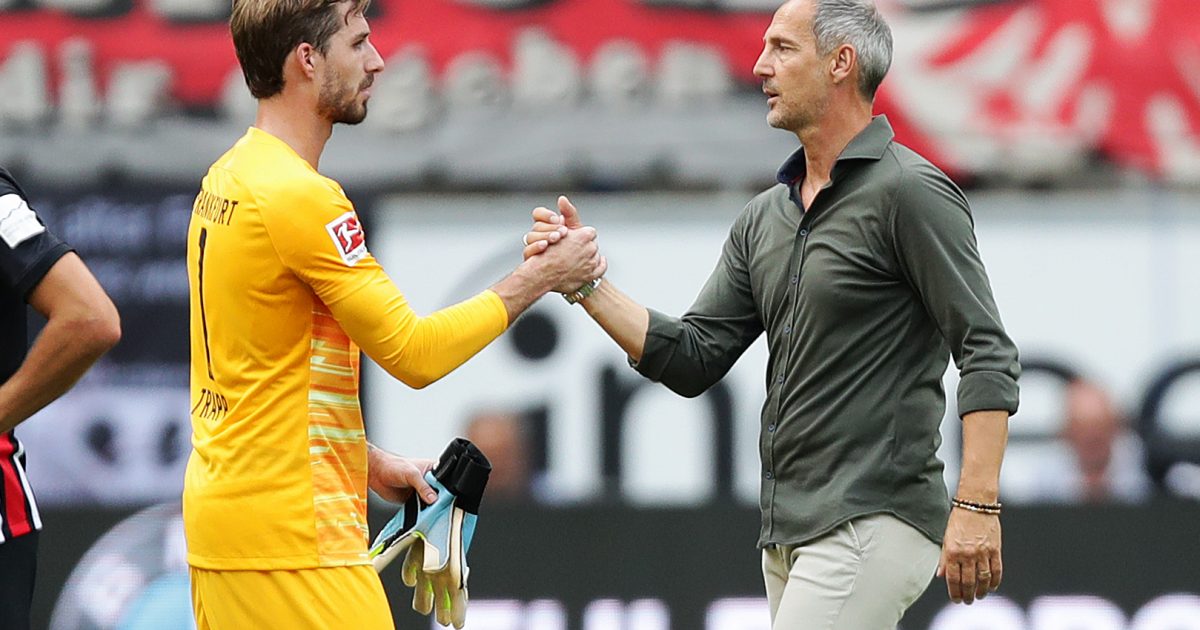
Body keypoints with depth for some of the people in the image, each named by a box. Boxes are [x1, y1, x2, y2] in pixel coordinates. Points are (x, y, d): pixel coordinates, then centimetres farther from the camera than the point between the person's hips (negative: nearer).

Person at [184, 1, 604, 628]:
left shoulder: (224, 181, 12)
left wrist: (369, 462, 19)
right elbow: (414, 352, -14)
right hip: (291, 531, -9)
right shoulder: (300, 195, -16)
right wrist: (539, 276, -4)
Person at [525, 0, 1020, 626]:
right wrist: (586, 284, 3)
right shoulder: (765, 218, 16)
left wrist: (976, 506, -23)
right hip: (789, 536, 9)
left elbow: (987, 351, -14)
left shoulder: (909, 192, -9)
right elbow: (693, 360, 15)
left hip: (870, 523, -9)